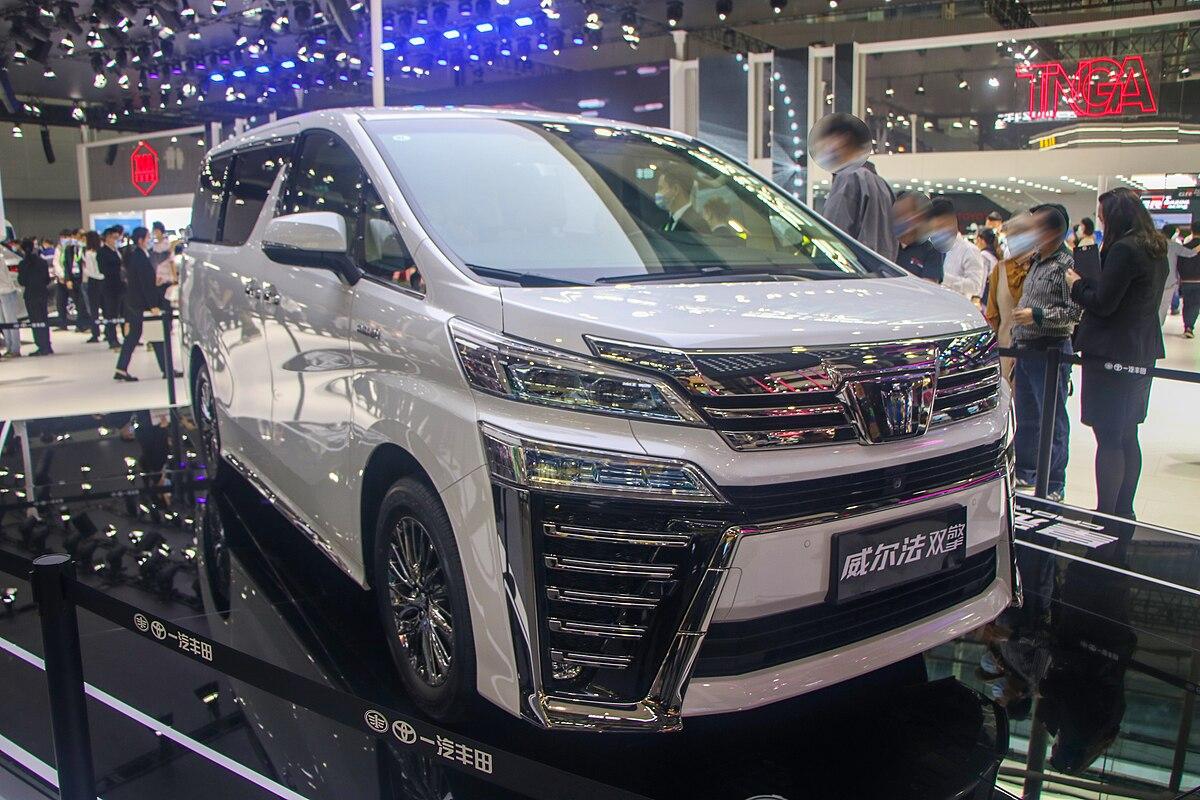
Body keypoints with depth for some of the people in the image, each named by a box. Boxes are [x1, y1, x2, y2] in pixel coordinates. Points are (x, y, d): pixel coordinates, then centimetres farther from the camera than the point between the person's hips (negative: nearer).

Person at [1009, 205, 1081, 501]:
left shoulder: (1066, 265, -13)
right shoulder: (1036, 261, 14)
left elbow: (1076, 312, -18)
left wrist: (1037, 316, -21)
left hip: (1050, 351, -9)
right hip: (1025, 349, 9)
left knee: (1052, 421, -2)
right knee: (1025, 418, 17)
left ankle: (1053, 486, 4)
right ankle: (1025, 473, 30)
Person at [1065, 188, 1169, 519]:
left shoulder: (1124, 250, -17)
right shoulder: (1156, 250, 12)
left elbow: (1103, 303, -18)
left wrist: (1078, 285, 0)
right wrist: (1088, 284, 10)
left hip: (1111, 355, -9)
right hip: (1141, 353, 10)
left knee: (1109, 438, -5)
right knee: (1127, 437, 15)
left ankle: (1106, 516, -1)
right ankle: (1124, 512, 24)